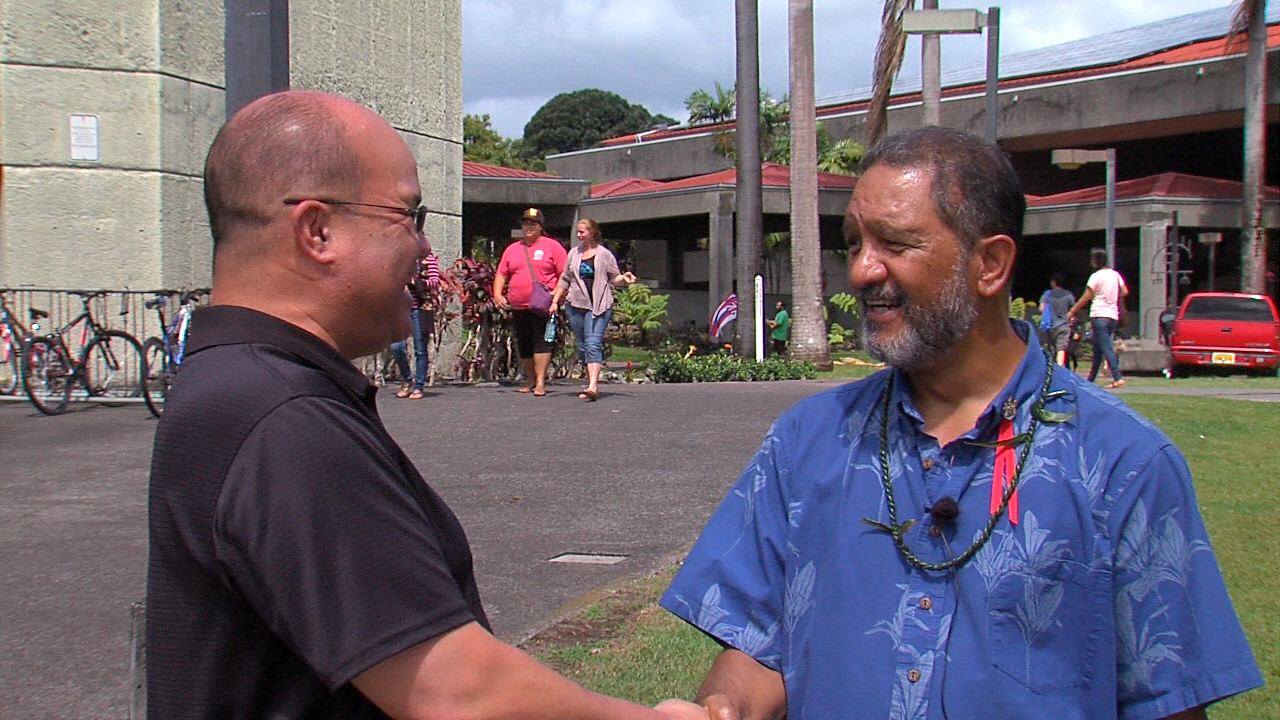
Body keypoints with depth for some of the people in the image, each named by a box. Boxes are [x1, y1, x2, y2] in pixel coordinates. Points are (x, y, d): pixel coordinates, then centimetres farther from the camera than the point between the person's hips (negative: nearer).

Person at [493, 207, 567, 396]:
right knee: (524, 345, 9)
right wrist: (497, 293, 2)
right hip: (518, 307, 5)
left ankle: (540, 382, -13)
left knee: (542, 342, -12)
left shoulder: (552, 246, 5)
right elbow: (501, 273, 18)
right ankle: (530, 380, 23)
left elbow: (565, 274, 1)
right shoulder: (512, 249, 18)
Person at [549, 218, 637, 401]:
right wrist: (555, 301, 16)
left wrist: (623, 278, -15)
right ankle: (591, 382, 16)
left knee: (593, 344, -17)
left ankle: (593, 386, -28)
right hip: (576, 305, 5)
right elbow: (565, 280, 20)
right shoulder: (573, 254, 14)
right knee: (582, 347, 7)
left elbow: (614, 279, 6)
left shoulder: (604, 254, 2)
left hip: (599, 306, -5)